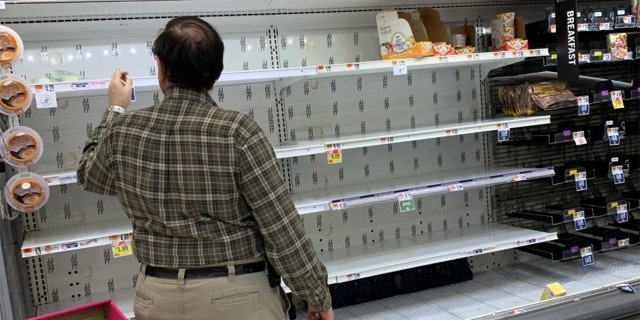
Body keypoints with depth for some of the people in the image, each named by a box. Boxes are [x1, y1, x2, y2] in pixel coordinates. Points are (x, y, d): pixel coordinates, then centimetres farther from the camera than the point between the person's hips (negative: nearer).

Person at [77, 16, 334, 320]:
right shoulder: (238, 132, -19)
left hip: (157, 295, 4)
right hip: (235, 294, -3)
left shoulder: (122, 132, -6)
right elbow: (283, 229, -16)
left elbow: (89, 175, 17)